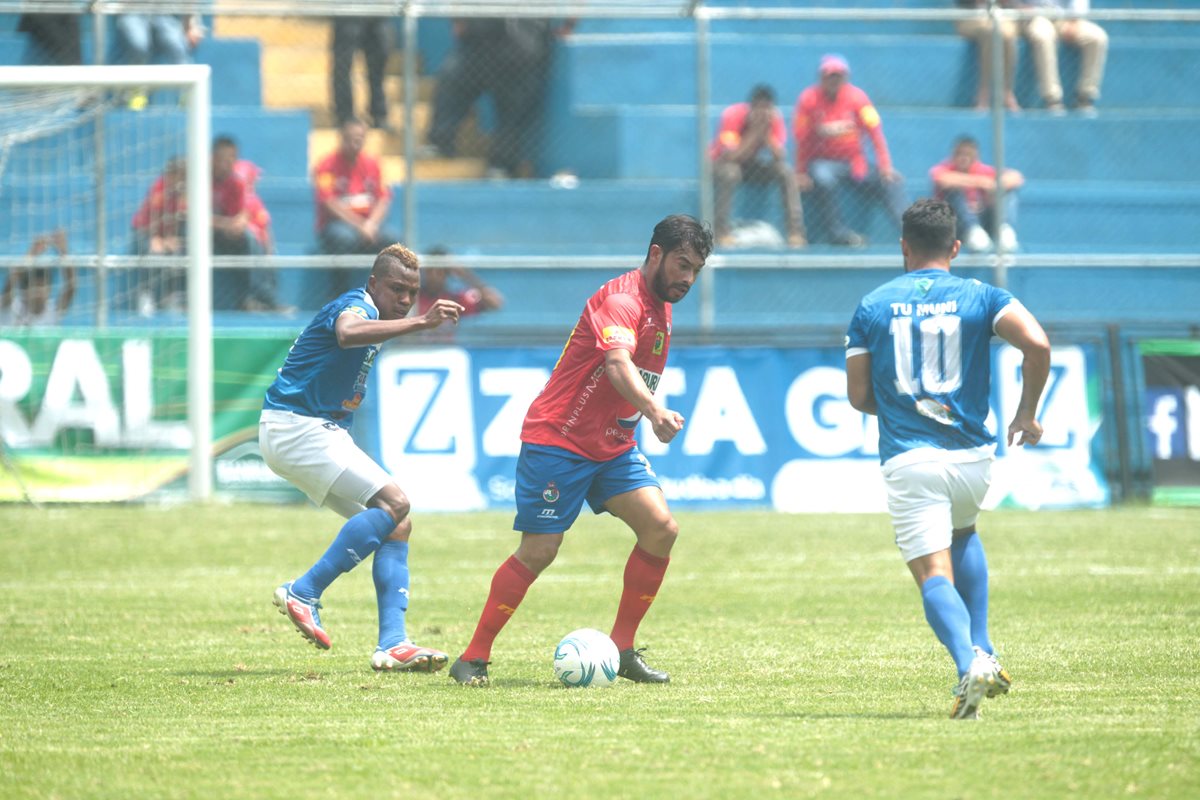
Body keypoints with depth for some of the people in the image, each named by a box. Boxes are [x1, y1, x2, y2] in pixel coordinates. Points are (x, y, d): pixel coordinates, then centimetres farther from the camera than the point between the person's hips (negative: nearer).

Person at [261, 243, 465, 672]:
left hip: (323, 429, 10)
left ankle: (392, 644, -5)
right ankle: (303, 592, -17)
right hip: (295, 427, -10)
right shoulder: (356, 306, -16)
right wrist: (421, 323, -51)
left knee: (396, 525, 2)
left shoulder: (367, 313, 16)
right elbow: (348, 333, -42)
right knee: (394, 502, -21)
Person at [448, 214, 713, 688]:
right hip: (557, 440, -9)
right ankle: (472, 659, 0)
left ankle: (621, 650, 1)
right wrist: (655, 412, -54)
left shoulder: (661, 309, 12)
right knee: (539, 552, -10)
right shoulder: (622, 300, -19)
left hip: (612, 445, 9)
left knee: (661, 528, -8)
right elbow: (617, 363, -39)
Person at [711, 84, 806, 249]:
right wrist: (755, 130, -36)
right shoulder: (733, 115, -25)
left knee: (786, 171, -20)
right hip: (722, 162, -4)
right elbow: (731, 157, -34)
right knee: (730, 172, -38)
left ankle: (795, 232, -20)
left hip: (752, 165, 4)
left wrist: (766, 132, -32)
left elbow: (781, 156, -22)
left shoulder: (774, 118, -14)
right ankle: (721, 232, -31)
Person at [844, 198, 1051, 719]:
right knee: (964, 536, 31)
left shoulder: (872, 307, 5)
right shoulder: (980, 298, 3)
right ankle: (983, 651, 18)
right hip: (972, 457, 2)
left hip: (907, 461, -2)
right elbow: (1036, 344, -12)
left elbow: (858, 395, 5)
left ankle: (969, 661, -32)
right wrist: (1027, 413, 2)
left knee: (934, 575, -4)